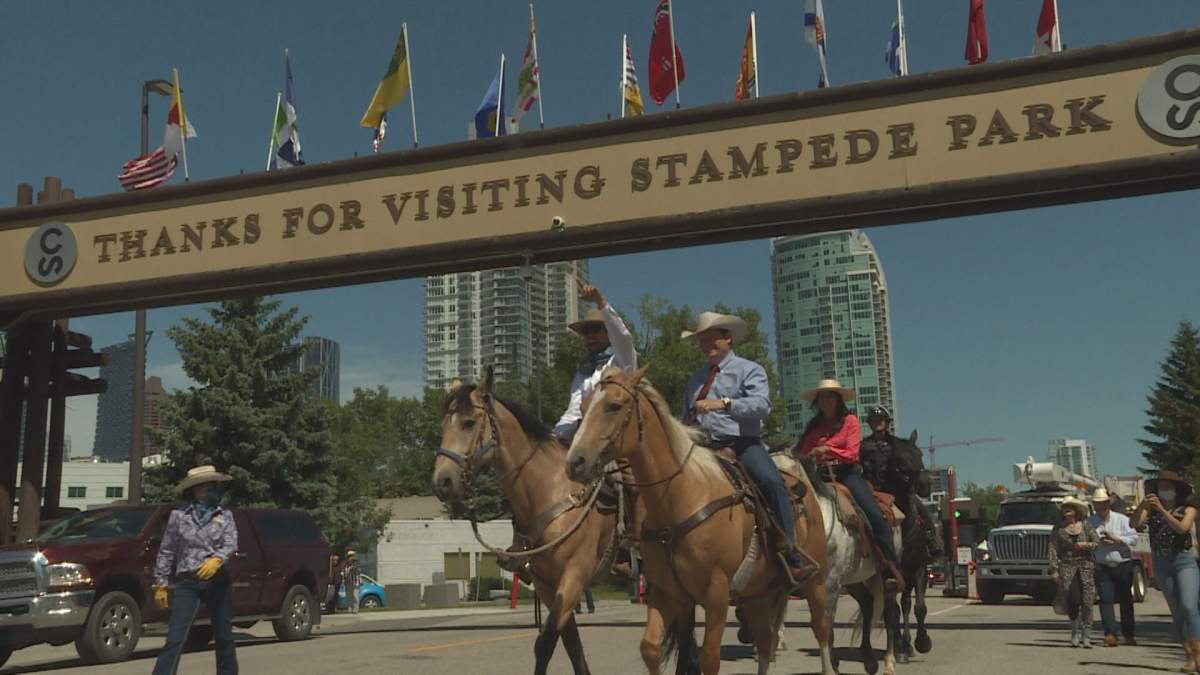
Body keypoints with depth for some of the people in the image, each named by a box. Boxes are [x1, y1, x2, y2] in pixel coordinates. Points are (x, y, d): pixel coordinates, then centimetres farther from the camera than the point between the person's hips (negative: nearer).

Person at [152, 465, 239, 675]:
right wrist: (160, 584, 3)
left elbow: (231, 544, -6)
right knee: (175, 639, -10)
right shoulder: (178, 515, 3)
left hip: (219, 582, 2)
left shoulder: (225, 516, 7)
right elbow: (166, 551, 6)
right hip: (188, 583, -2)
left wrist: (217, 559, -27)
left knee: (224, 638, 10)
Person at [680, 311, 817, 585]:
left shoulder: (749, 370, 7)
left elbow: (761, 403, -12)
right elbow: (686, 419, 29)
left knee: (771, 481, -31)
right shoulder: (696, 379, 24)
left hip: (741, 444, -5)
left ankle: (793, 555, -29)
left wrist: (723, 403, -25)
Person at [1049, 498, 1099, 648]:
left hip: (1086, 566, 0)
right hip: (1067, 567, 0)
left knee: (1087, 601, -4)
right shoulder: (1058, 529, 7)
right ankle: (1076, 631, 8)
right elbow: (1053, 550, 2)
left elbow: (1097, 543, 7)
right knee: (1072, 599, -12)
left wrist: (1085, 545, -12)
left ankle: (1086, 636, 4)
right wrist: (1054, 570, -5)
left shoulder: (1086, 525, 8)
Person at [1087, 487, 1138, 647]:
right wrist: (1097, 542, -16)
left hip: (1123, 565, 1)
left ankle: (1128, 635, 22)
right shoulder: (1090, 522, 3)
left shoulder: (1122, 519, 3)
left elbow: (1134, 538, -3)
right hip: (1102, 567, -1)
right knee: (1106, 599, -11)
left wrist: (1116, 539, -14)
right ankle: (1110, 634, -16)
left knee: (1126, 600, 10)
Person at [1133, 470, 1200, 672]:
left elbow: (1182, 528, -15)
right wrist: (1142, 505, -23)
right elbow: (1135, 524, -8)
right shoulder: (1151, 509, 8)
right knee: (1177, 612, 6)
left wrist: (1162, 510, -24)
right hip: (1161, 563, 3)